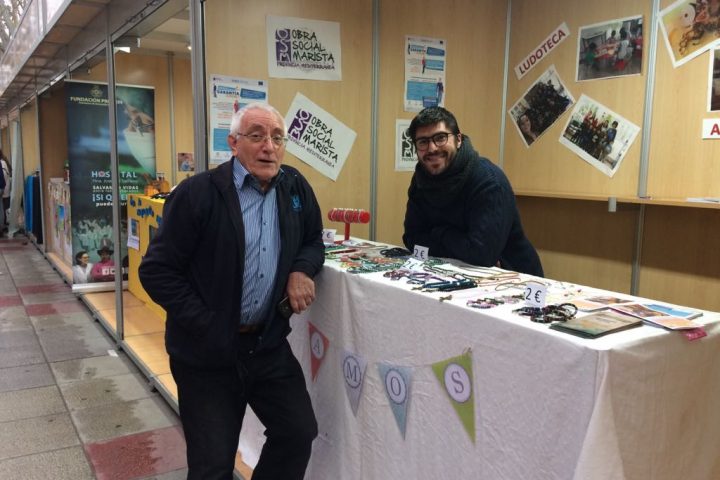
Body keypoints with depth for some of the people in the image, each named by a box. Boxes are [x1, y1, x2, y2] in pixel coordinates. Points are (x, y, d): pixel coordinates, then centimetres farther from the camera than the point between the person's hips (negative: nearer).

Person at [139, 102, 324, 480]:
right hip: (207, 351, -4)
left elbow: (313, 241, 16)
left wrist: (302, 269, -7)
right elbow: (156, 270, -11)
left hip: (269, 343, 5)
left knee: (300, 433, 11)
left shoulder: (296, 188, 2)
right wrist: (205, 325, -16)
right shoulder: (197, 193, -14)